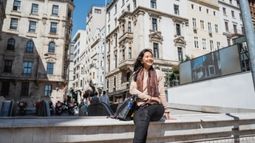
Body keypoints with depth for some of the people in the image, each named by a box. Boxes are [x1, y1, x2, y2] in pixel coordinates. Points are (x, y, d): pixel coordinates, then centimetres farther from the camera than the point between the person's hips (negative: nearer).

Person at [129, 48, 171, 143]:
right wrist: (149, 97, -11)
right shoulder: (136, 74, 14)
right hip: (141, 107, 1)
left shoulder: (158, 73, 10)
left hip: (156, 107, -1)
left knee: (145, 113, -36)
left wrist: (166, 111, 1)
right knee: (139, 115, -35)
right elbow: (132, 90, -1)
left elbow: (162, 93, 6)